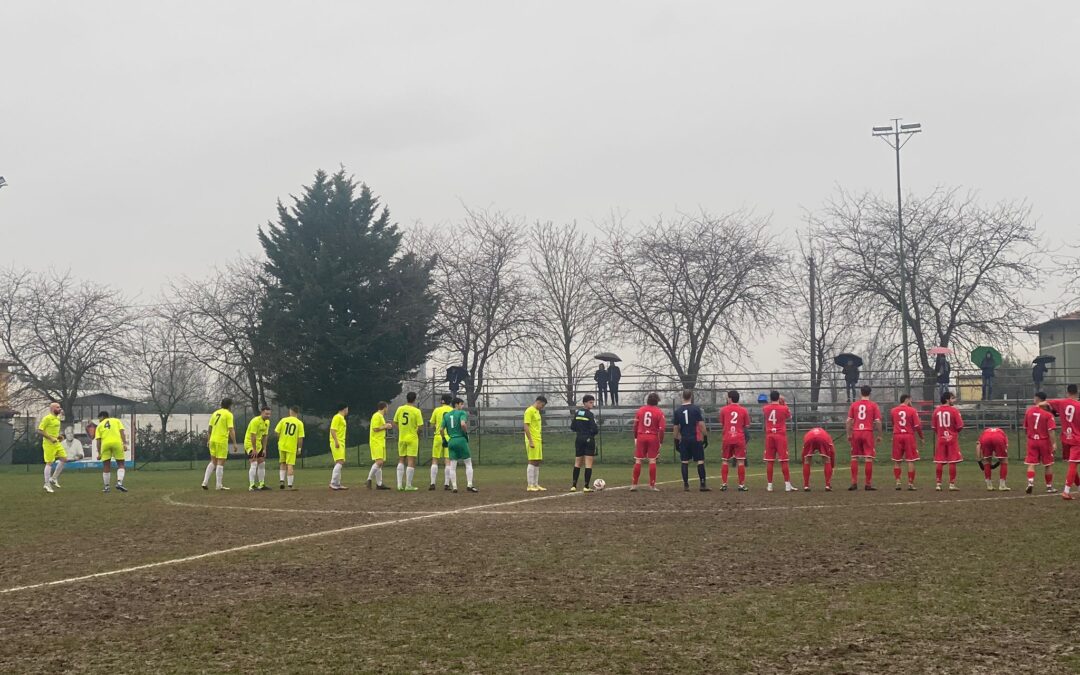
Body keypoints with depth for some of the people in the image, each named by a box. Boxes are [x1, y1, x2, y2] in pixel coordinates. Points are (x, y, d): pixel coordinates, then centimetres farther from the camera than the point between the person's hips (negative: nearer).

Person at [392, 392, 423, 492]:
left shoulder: (399, 409, 2)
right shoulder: (416, 411, -10)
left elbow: (395, 423, 7)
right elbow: (419, 427, -13)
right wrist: (417, 433, 6)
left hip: (401, 438, 4)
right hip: (412, 438, -4)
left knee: (401, 460, 13)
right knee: (411, 461, 0)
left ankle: (400, 484, 8)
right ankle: (408, 485, -1)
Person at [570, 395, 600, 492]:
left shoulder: (577, 412, 5)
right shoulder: (589, 414, -13)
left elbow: (572, 427, 8)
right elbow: (594, 429, -17)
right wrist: (597, 430, 5)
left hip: (579, 439, 6)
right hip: (589, 439, -6)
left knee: (577, 463, 13)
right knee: (589, 463, -1)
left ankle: (574, 485, 9)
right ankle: (586, 486, -3)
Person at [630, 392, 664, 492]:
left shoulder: (640, 410, 3)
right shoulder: (659, 412, -5)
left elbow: (635, 425, 5)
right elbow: (661, 429, -9)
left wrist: (635, 438, 14)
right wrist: (661, 442, -3)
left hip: (641, 436, 2)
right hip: (653, 438, -2)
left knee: (638, 461, 8)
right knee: (652, 461, 4)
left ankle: (634, 484, 8)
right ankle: (652, 485, 5)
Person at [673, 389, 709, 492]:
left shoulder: (678, 411, 4)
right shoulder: (696, 408, -6)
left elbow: (676, 428, 9)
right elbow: (701, 425, -8)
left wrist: (676, 441, 17)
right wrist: (706, 437, 0)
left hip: (684, 440, 3)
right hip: (696, 439, -3)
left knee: (685, 462, 6)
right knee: (700, 461, 2)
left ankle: (686, 485, 5)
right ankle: (702, 485, 1)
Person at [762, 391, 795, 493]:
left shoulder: (765, 408, 2)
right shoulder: (784, 408, -5)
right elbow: (789, 416, 15)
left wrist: (770, 403, 26)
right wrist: (784, 403, 20)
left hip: (769, 436, 2)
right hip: (781, 436, -2)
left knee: (769, 461, 5)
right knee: (784, 461, -1)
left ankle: (769, 485, 4)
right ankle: (787, 485, -2)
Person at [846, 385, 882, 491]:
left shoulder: (854, 405, 8)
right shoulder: (873, 405, 1)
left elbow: (849, 421, 5)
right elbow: (878, 421, -3)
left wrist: (849, 434, 10)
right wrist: (879, 435, 4)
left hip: (856, 433, 3)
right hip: (868, 433, -3)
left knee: (854, 458, 10)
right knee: (869, 458, -1)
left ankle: (854, 483, 9)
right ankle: (868, 484, -3)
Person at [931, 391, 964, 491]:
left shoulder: (936, 410, 4)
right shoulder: (954, 410, -9)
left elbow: (933, 426, 7)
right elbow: (960, 426, -10)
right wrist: (956, 431, 10)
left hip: (940, 438, 4)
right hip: (952, 438, -4)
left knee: (939, 462, 6)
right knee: (952, 462, 1)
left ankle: (938, 484, 8)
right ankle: (952, 484, 1)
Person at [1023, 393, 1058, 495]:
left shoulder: (1028, 411, 1)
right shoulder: (1048, 414, -10)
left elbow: (1025, 428, 11)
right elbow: (1051, 430, -17)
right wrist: (1054, 443, -17)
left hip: (1031, 441, 2)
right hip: (1045, 441, -2)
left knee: (1031, 464, 2)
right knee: (1048, 465, 11)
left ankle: (1030, 483, -19)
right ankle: (1049, 486, 18)